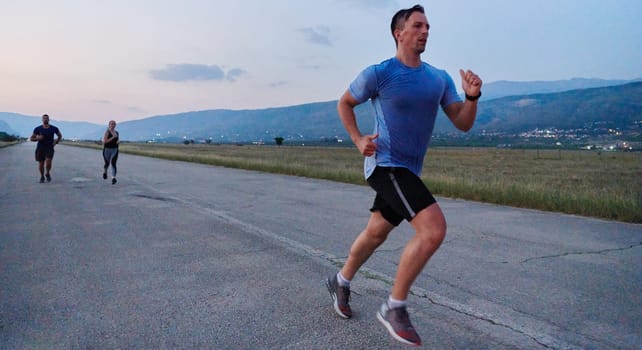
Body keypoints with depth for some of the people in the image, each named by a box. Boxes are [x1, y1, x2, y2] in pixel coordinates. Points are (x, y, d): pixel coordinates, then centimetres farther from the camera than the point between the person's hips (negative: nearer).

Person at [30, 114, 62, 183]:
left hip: (49, 148, -1)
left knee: (48, 162, -19)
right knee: (41, 164, 5)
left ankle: (47, 174, 9)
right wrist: (38, 138, -16)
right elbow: (31, 138, 5)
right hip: (40, 148, 1)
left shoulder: (54, 128, 1)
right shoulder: (38, 129, -1)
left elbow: (60, 136, 19)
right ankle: (42, 177, 28)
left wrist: (56, 142, 3)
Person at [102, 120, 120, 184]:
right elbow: (104, 141, -18)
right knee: (107, 164, 13)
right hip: (107, 150, -3)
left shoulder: (116, 132, 9)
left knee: (113, 164, -14)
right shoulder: (107, 132, -8)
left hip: (115, 150, 3)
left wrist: (118, 142, 0)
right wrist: (113, 137, -23)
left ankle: (113, 178, -25)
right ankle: (105, 172, 47)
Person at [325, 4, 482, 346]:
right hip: (386, 165, -7)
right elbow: (344, 103, 5)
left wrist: (472, 96, -14)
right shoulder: (378, 73, -9)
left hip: (409, 171, 7)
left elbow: (463, 124, 5)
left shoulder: (440, 78, 7)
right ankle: (394, 308, -6)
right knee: (434, 229, -21)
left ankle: (340, 282, 43)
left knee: (375, 234, 19)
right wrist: (358, 140, -7)